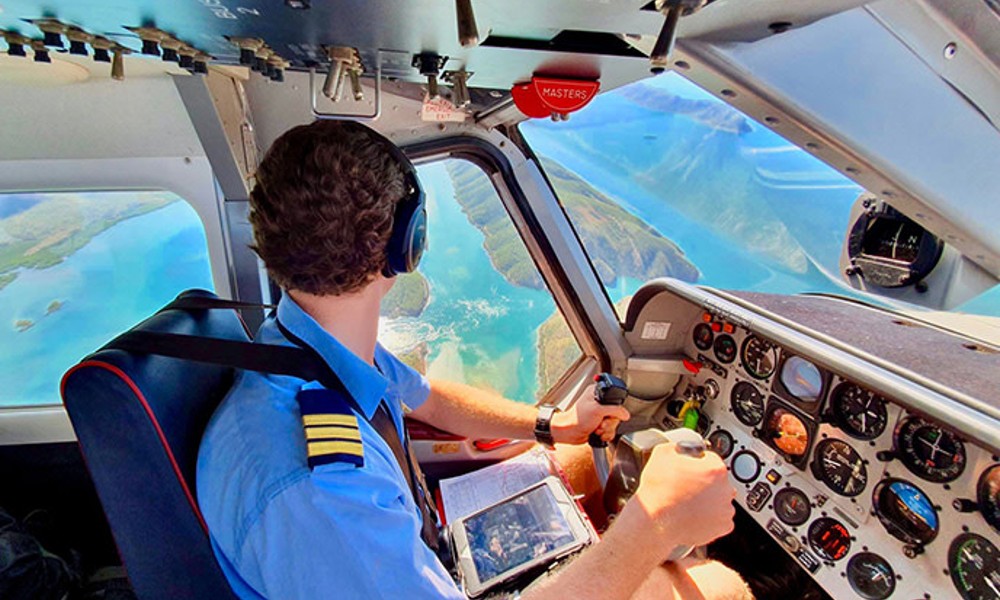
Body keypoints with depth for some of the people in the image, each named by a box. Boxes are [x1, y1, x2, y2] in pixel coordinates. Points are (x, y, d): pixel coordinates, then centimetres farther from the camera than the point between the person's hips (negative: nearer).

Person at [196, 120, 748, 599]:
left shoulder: (329, 344, -11)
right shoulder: (309, 487, -42)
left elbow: (429, 400, 6)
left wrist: (552, 424, -4)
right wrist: (655, 523, -30)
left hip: (417, 552, 8)